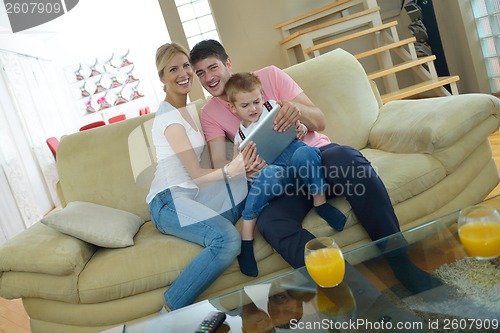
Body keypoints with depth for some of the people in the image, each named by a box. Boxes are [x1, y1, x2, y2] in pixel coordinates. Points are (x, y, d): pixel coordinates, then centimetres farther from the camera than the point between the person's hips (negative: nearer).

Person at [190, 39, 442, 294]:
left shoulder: (269, 75, 5)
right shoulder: (209, 113, 9)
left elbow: (319, 122, 0)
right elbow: (219, 164, -3)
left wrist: (298, 109, -24)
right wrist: (240, 167, -28)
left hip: (317, 153, 0)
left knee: (345, 157, -36)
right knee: (270, 223, -33)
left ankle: (400, 261, -29)